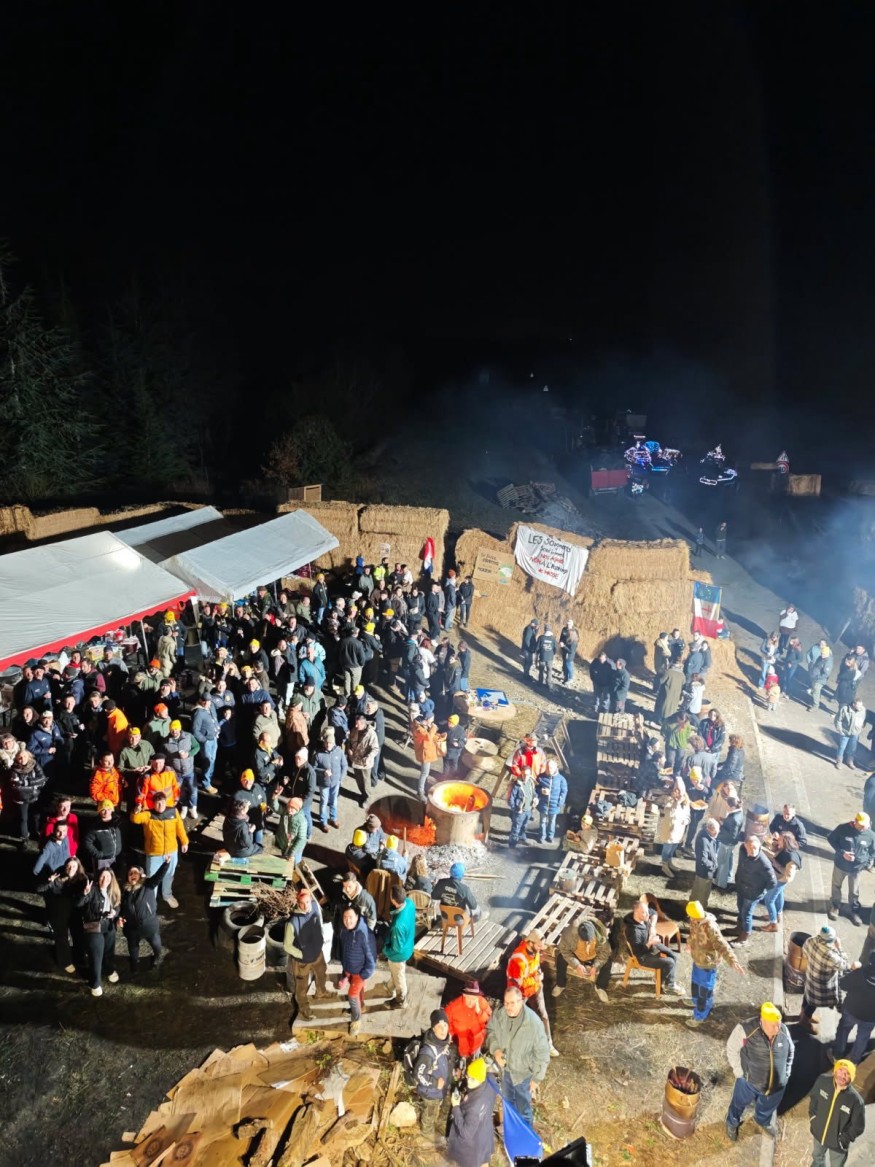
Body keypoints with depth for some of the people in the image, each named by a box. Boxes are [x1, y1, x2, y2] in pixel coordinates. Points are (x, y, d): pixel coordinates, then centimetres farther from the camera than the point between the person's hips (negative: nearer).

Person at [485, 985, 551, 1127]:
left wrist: (537, 1078, -16)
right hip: (505, 1068, 5)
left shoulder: (533, 1023, -34)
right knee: (507, 1101, 31)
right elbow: (490, 1031, -1)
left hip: (523, 1072, -4)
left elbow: (542, 1054, -22)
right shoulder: (499, 1013, -22)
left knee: (523, 1108, 18)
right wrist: (495, 1049, -17)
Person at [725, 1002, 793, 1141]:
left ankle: (763, 1121, 64)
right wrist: (739, 1072, -13)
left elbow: (790, 1052, 2)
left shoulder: (784, 1031, -20)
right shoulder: (745, 1030, -32)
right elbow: (732, 1049, -16)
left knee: (768, 1107, 31)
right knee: (739, 1104, 24)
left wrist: (786, 1072, 4)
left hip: (776, 1083, 3)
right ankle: (732, 1123, 55)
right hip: (749, 1080, -3)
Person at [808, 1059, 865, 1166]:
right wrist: (812, 1116, -3)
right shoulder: (823, 1080, -24)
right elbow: (813, 1097, -3)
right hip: (818, 1132, 3)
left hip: (837, 1142, -3)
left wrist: (844, 1139, -14)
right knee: (817, 1156, 32)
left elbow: (858, 1127, -16)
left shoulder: (856, 1100, -32)